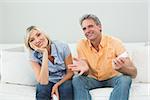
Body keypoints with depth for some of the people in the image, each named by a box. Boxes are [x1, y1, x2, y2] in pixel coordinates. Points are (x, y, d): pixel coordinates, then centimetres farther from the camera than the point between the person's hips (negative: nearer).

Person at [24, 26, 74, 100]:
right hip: (48, 82, 1)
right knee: (42, 88, -31)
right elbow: (43, 82, -30)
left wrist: (57, 85, -21)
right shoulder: (34, 56, -17)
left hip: (64, 80, 0)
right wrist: (45, 54, -32)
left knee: (66, 87, -32)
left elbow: (70, 72, -6)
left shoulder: (62, 47, -18)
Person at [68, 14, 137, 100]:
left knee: (125, 79, -31)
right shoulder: (82, 45, -13)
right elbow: (86, 73, -10)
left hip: (113, 78, -1)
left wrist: (121, 67, -50)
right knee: (76, 80, -26)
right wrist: (85, 69, -36)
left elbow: (133, 73, -26)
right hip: (93, 79, 2)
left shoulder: (115, 42, -21)